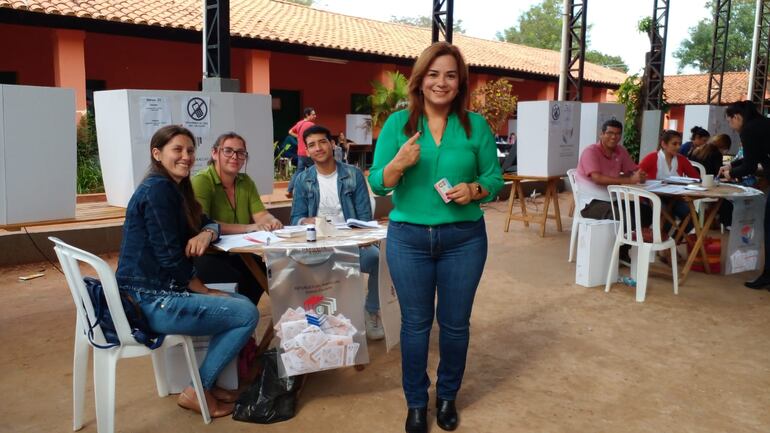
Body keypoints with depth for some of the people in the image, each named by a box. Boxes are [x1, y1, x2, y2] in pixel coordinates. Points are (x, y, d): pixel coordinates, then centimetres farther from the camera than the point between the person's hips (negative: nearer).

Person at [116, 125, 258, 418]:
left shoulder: (176, 188, 13)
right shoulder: (157, 189, -18)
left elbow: (207, 222, 15)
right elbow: (169, 257, -21)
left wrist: (207, 233, -10)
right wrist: (204, 291, -10)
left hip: (160, 291, 10)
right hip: (151, 301, -10)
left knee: (242, 303, 14)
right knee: (247, 315, -8)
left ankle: (208, 383, 17)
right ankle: (197, 391, 4)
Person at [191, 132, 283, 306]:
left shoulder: (246, 182, 10)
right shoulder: (201, 181, -12)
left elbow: (261, 214, 2)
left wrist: (272, 221, -23)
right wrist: (247, 228, -30)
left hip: (239, 255, 7)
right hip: (208, 256, -6)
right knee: (238, 282, -30)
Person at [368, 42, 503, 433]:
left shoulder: (476, 125, 0)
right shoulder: (398, 122, -2)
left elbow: (495, 178, 4)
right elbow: (376, 182, -4)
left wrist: (474, 189, -17)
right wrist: (398, 163, -24)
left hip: (464, 239, 1)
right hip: (408, 238, 0)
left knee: (455, 323, 13)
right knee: (415, 323, 12)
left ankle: (448, 397, 36)